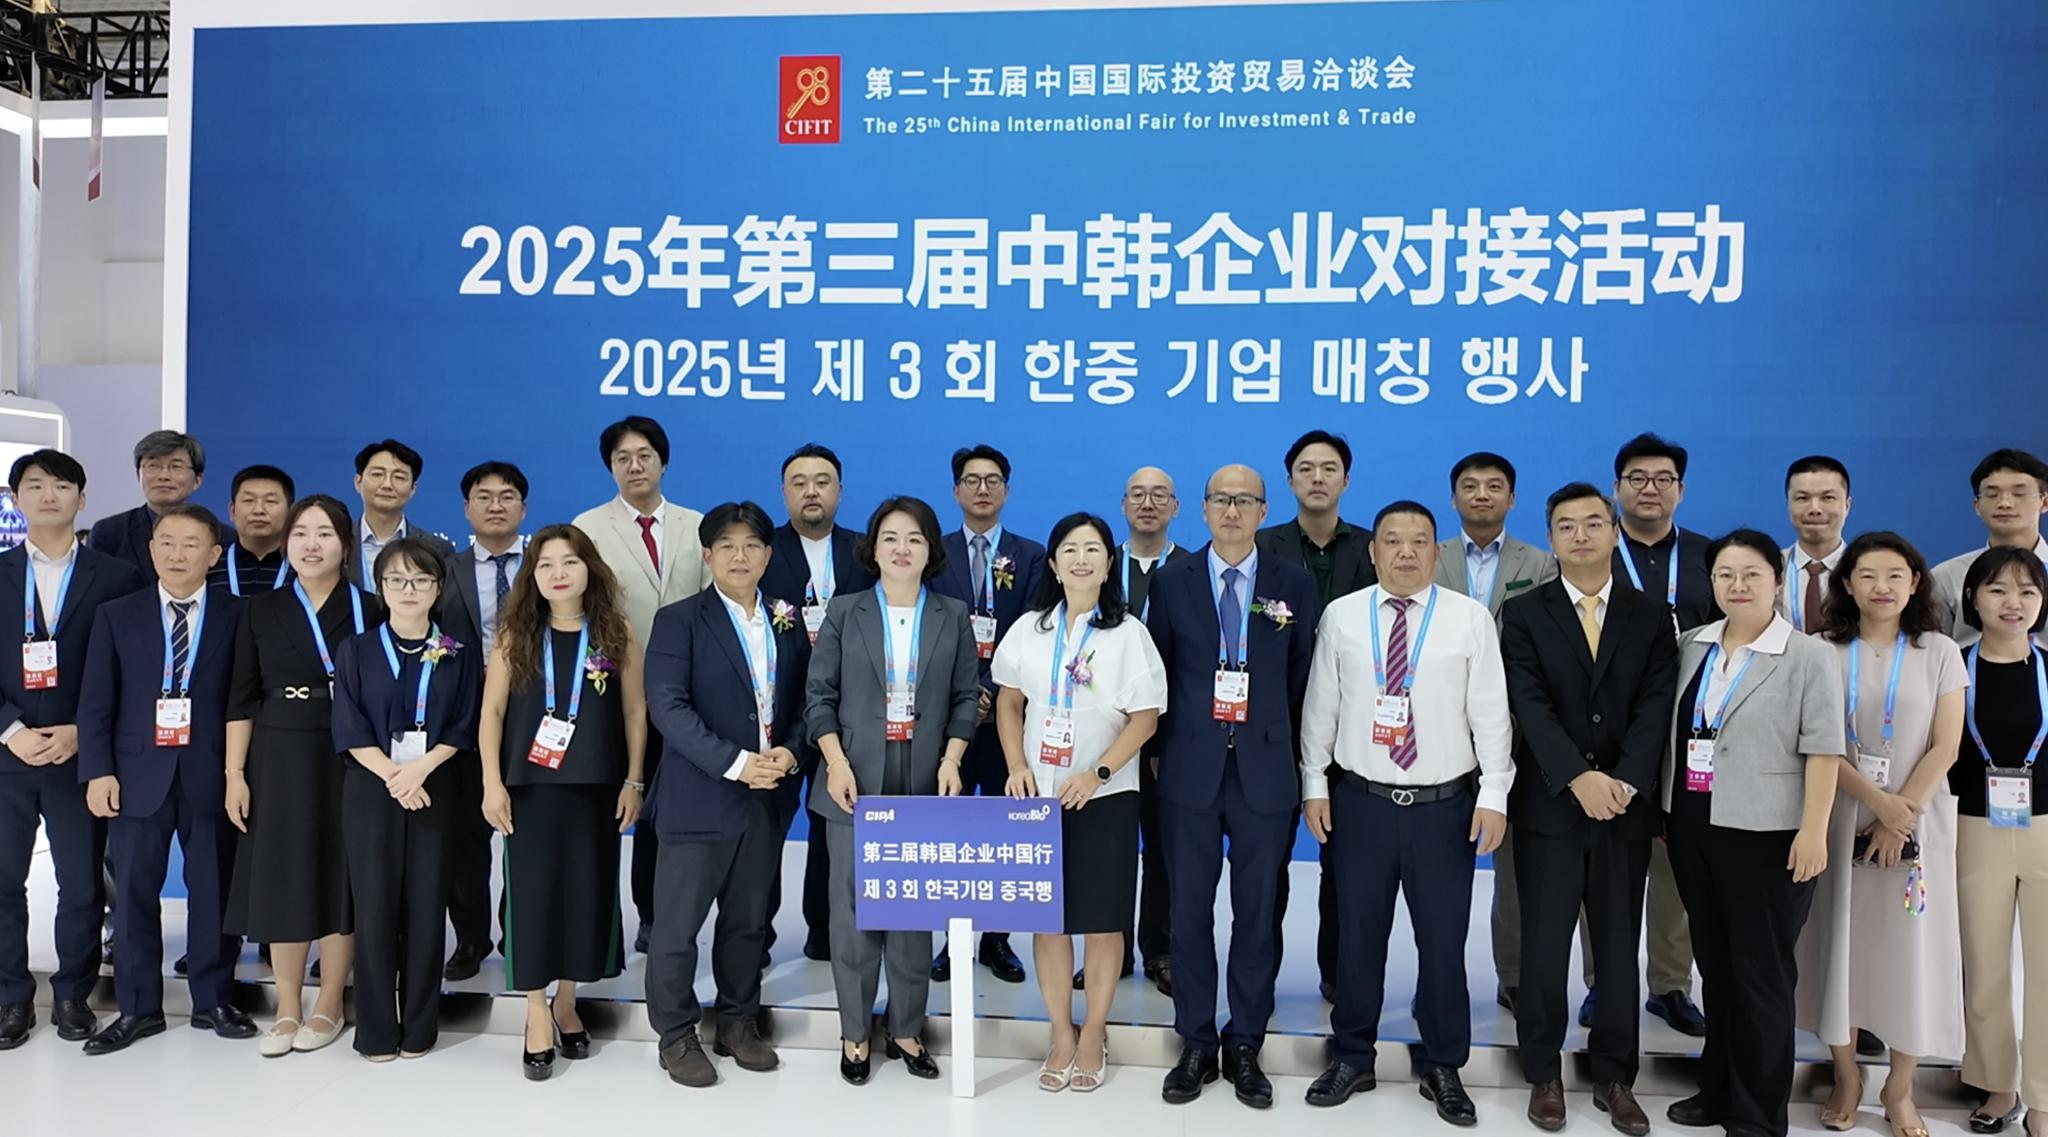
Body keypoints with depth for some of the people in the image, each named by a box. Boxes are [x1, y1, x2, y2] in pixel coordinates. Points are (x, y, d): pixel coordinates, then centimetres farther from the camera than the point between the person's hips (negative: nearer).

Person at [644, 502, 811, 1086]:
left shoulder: (789, 620, 10)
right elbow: (667, 706, -14)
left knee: (748, 919, 13)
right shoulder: (680, 620, -4)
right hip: (700, 796, -4)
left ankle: (739, 1023, 28)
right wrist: (735, 763, -20)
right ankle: (676, 1036, 18)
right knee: (679, 922, 3)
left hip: (768, 796, 4)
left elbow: (804, 700, 11)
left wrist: (791, 751, -9)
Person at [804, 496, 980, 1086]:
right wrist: (836, 762, -11)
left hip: (926, 786, 1)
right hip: (856, 784, -1)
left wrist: (951, 760, -8)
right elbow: (819, 695, 1)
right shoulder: (844, 612, 3)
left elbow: (968, 698, 6)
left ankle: (907, 1029, 22)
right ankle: (854, 1033, 19)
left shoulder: (953, 616, 6)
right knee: (853, 912, 4)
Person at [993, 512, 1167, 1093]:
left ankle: (1094, 1033, 22)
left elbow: (1145, 718, -6)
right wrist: (1017, 767, -4)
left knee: (1102, 921, 5)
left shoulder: (1128, 634, -4)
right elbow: (1008, 702, 11)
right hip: (1039, 795, 3)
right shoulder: (1029, 629, 5)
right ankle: (1061, 1035, 22)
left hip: (1104, 797, -2)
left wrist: (1097, 773, -16)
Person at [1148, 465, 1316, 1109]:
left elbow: (1302, 678, 6)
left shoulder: (1295, 586, 3)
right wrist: (1170, 747, 4)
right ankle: (1197, 1045, 21)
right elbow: (1157, 671, 6)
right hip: (1191, 769, 0)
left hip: (1265, 772, 0)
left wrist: (1284, 747, 2)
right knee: (1190, 911, 7)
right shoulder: (1172, 582, 4)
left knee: (1258, 913, 7)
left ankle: (1245, 1047, 21)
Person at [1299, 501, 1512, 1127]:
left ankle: (1443, 1067, 26)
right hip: (1360, 800, 1)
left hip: (1446, 805, -1)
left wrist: (1494, 795, -7)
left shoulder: (1470, 618, -2)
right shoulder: (1340, 615, 1)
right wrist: (1314, 786, 2)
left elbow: (1491, 713, -2)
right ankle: (1352, 1057, 27)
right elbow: (1320, 706, 5)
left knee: (1444, 940, 8)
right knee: (1358, 935, 10)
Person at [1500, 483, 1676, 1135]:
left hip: (1626, 806, 2)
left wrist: (1626, 780, -17)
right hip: (1548, 806, -1)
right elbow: (1530, 705, -9)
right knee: (1544, 946, 4)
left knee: (1620, 947, 9)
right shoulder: (1524, 614, 1)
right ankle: (1544, 1074, 18)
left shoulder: (1650, 615, 7)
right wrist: (1579, 778, -21)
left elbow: (1656, 705, -3)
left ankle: (1615, 1077, 22)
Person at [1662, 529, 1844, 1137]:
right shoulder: (1692, 645, 7)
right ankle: (1718, 1088, 30)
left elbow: (1823, 750, -12)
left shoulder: (1810, 656, -8)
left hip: (1765, 834, -5)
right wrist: (1667, 810, 12)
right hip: (1693, 827, 5)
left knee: (1761, 973, 5)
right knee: (1714, 965, 16)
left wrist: (1813, 831, -17)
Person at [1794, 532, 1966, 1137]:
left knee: (1912, 948, 4)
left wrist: (1903, 813, -12)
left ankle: (1900, 1088, 19)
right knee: (1841, 942, 5)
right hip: (1841, 819, 0)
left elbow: (1945, 748, -3)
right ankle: (1846, 1076, 20)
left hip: (1920, 824, 0)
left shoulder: (1940, 653, 1)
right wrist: (1877, 802, -15)